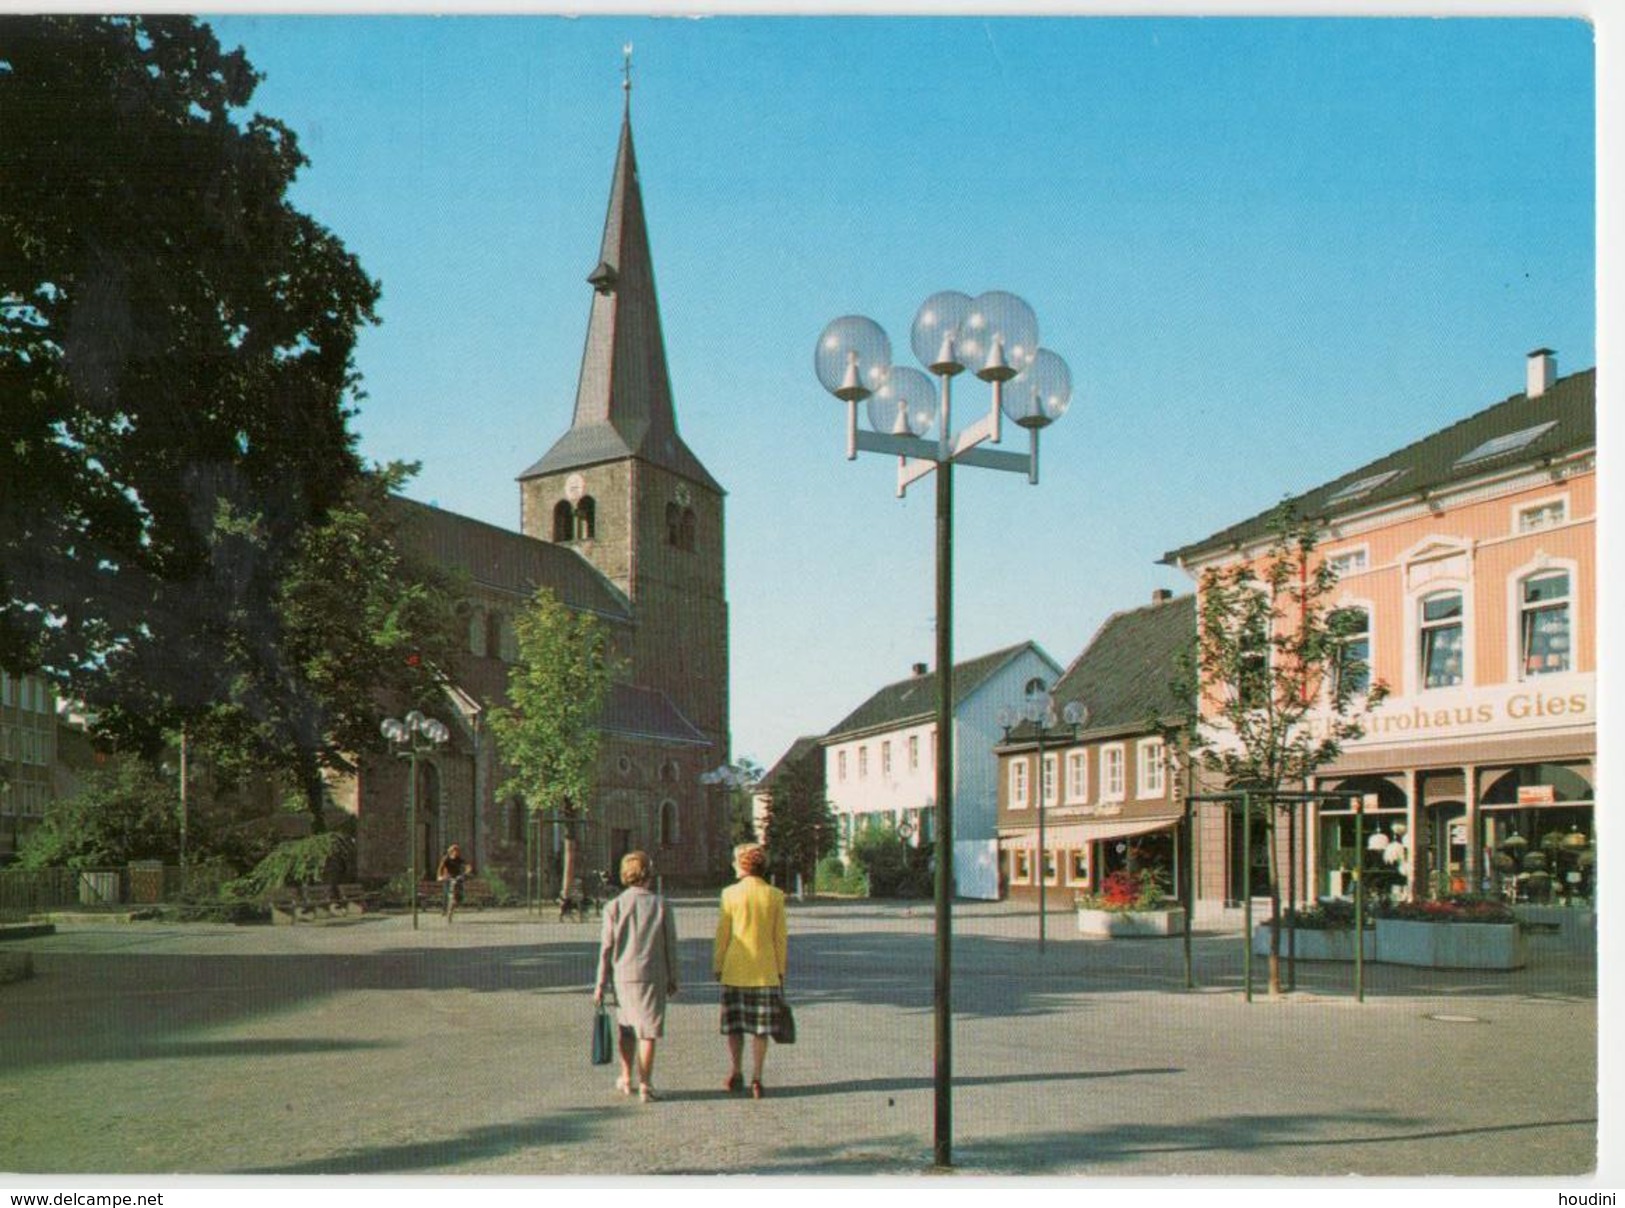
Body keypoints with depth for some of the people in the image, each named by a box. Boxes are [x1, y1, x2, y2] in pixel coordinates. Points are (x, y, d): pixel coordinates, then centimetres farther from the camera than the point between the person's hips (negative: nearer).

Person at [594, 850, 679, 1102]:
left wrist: (601, 983, 5)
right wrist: (672, 978, 10)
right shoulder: (661, 905, -4)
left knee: (626, 1028, 17)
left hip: (623, 975, 2)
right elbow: (670, 945, 0)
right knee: (648, 1031, 1)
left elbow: (607, 947, -1)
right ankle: (645, 1084, -3)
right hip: (653, 976, -2)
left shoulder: (614, 907, -3)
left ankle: (626, 1080, 26)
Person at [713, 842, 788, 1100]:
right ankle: (756, 1079, 2)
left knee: (734, 1025, 13)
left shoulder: (731, 894, -6)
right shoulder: (775, 896, -3)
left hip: (735, 970, 0)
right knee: (760, 1028, 6)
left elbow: (723, 934, -3)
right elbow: (781, 937, 0)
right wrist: (781, 970, 8)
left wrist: (718, 965, 7)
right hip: (766, 971, 0)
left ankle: (735, 1074, 15)